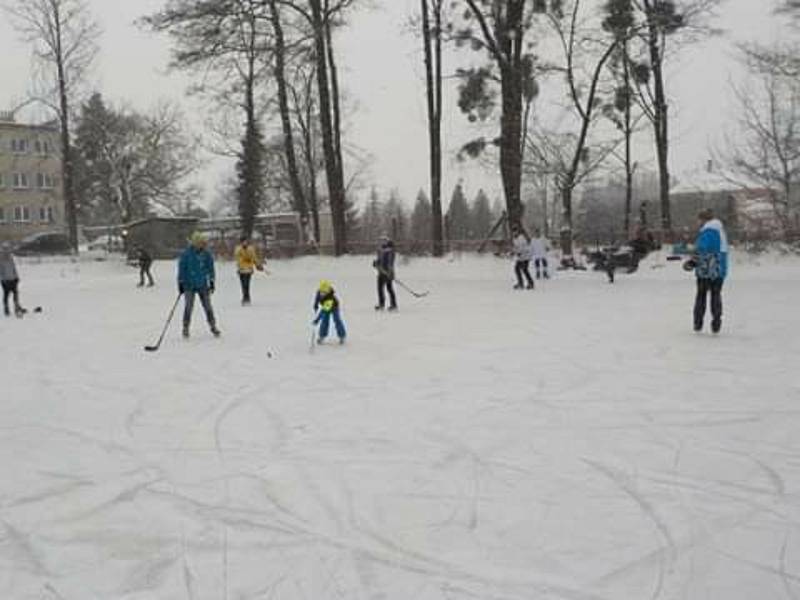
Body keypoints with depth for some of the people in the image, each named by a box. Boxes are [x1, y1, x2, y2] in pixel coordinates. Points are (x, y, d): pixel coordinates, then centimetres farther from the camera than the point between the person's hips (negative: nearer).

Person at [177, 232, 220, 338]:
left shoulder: (206, 254, -2)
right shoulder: (186, 254, -9)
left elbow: (210, 267, 9)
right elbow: (181, 268, -2)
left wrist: (211, 281, 7)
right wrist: (180, 283, -3)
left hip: (203, 285, 2)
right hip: (189, 285, -2)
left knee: (207, 306, 4)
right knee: (188, 306, -5)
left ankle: (213, 326, 14)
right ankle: (185, 328, 7)